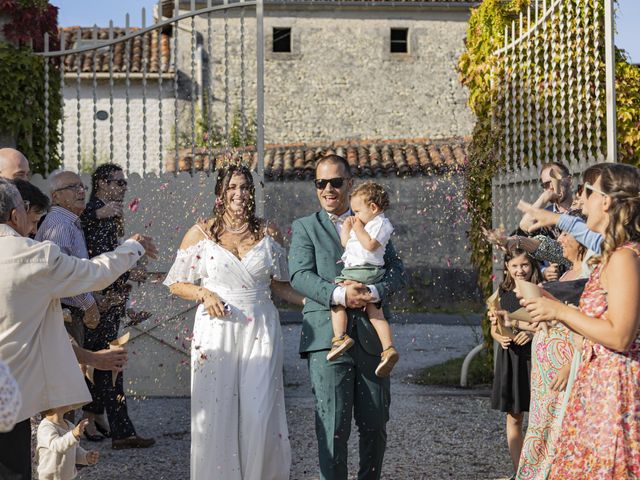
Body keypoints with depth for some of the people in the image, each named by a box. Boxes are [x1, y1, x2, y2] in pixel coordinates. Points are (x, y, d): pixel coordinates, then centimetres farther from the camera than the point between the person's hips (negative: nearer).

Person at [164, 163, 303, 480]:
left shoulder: (268, 233, 9)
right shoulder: (201, 233, 4)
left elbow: (279, 285, 16)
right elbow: (176, 284, 9)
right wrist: (204, 294, -9)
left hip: (261, 331, 1)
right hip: (216, 331, -1)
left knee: (260, 414, -4)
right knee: (217, 414, -1)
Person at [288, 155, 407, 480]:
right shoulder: (304, 227, 9)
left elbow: (397, 271, 8)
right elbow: (300, 275, -4)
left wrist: (375, 292, -14)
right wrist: (339, 294, -21)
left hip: (371, 337, 3)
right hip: (327, 337, -3)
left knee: (375, 425, 9)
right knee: (333, 426, -6)